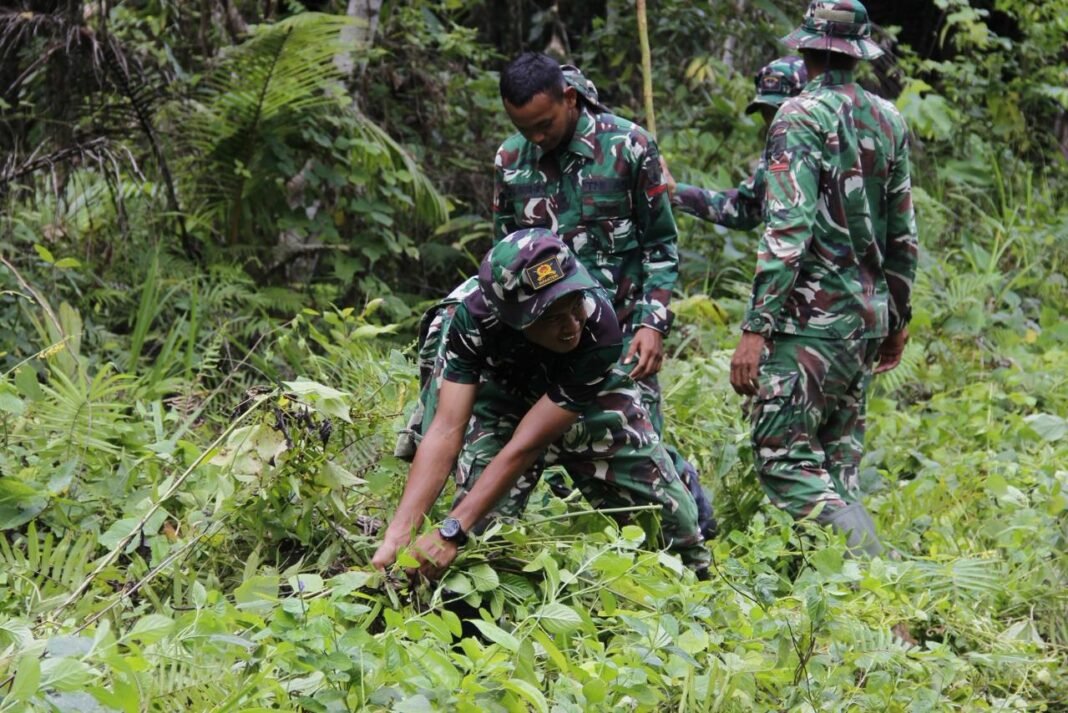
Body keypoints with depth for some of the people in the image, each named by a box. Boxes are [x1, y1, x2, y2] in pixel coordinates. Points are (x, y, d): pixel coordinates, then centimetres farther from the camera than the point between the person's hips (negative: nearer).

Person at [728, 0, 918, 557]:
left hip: (814, 317, -8)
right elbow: (902, 233, 15)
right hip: (870, 314, 8)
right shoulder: (888, 120, 10)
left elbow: (787, 232, -20)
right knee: (836, 459, 15)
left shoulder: (800, 119, -12)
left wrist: (756, 328, -20)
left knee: (784, 457, -8)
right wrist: (897, 316, 25)